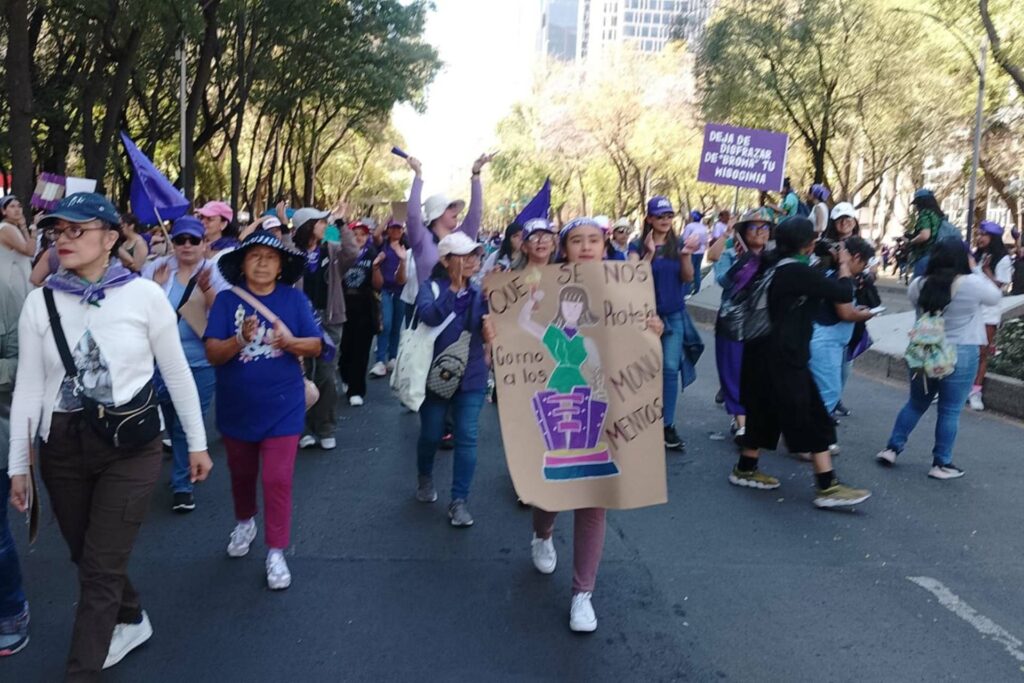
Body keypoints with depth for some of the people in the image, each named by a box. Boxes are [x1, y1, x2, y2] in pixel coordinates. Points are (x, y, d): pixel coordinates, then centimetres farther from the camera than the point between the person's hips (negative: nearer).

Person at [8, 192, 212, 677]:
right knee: (85, 558, 18)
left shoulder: (144, 294, -8)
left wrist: (197, 442, 3)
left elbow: (177, 373, -1)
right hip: (62, 447, 4)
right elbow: (27, 387, 3)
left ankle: (80, 672, 16)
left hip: (131, 446, -3)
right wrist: (17, 464, 6)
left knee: (102, 567, 1)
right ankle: (131, 620, 45)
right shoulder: (40, 301, -1)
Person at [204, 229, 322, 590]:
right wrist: (240, 339, -30)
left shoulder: (294, 298, -4)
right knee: (241, 474, 21)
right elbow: (213, 354, -11)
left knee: (278, 480, -3)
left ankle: (276, 552, 10)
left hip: (282, 407, -1)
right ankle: (245, 522, 48)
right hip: (236, 407, 2)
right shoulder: (227, 300, -6)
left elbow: (316, 346, -4)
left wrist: (291, 342, -24)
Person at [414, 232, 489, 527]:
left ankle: (459, 500, 7)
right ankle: (425, 477, 41)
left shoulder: (479, 293, 3)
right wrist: (453, 287, -36)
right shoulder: (430, 287, -7)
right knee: (431, 435, 11)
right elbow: (429, 316, -28)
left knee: (466, 438, -2)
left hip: (471, 376, 2)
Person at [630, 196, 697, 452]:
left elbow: (688, 278, -4)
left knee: (670, 369, 0)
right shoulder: (638, 245, -3)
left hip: (674, 315, 2)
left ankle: (668, 426, 6)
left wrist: (686, 256, -22)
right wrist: (650, 253, -27)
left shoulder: (678, 244, 3)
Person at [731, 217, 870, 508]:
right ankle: (828, 488, -1)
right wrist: (843, 265, 3)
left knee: (765, 411, 18)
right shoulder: (799, 272, -18)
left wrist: (830, 265, 19)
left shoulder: (779, 269, 10)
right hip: (784, 358, -10)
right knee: (814, 420, -4)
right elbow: (844, 294, -13)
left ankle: (745, 470, 28)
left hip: (767, 353, 10)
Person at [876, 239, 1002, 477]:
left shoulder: (918, 284, -2)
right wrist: (977, 272, 14)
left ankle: (892, 448, 20)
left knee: (915, 404, 18)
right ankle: (941, 464, 11)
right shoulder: (972, 284, -14)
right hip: (960, 355, -4)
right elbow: (996, 296, 5)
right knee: (950, 411, 4)